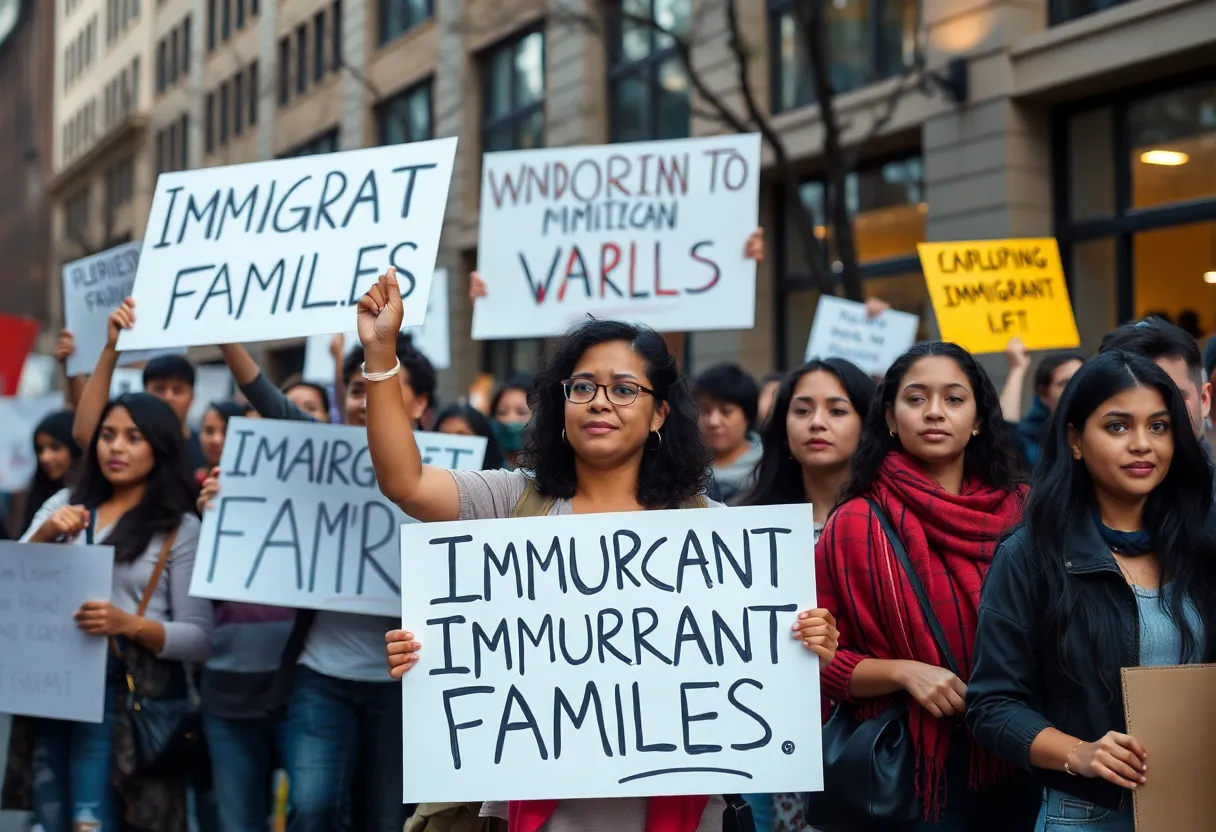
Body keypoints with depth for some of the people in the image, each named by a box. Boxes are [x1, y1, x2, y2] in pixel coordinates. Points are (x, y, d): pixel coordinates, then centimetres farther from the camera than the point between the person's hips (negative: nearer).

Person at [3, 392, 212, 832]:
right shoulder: (64, 503, 11)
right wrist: (43, 536, -11)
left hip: (124, 694, -4)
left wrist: (130, 624, -22)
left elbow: (199, 639, -6)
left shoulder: (180, 528, -1)